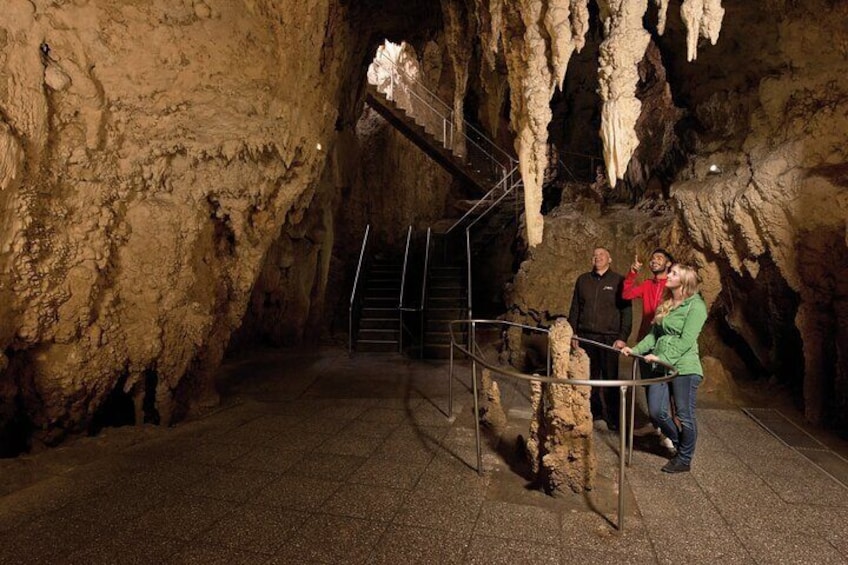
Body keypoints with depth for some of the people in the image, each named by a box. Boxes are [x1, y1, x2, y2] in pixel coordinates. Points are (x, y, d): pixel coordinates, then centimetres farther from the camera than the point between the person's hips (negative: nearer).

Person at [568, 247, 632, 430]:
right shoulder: (583, 280, 11)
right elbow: (575, 308, 13)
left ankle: (613, 417, 15)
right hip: (586, 336, 3)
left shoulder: (618, 281, 1)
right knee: (589, 376, 9)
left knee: (610, 378, 2)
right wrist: (573, 332, 7)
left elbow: (626, 311, -1)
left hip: (609, 338, -3)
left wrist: (623, 337, -8)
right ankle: (594, 410, 24)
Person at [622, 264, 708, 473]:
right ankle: (681, 445, 33)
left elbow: (687, 340, -17)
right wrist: (636, 349, 5)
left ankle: (684, 460, 24)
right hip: (661, 365, 7)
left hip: (684, 367, -7)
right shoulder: (666, 304, 14)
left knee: (685, 416, 6)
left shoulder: (695, 305, -9)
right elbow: (654, 334, 16)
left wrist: (663, 358, -21)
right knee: (657, 412, 8)